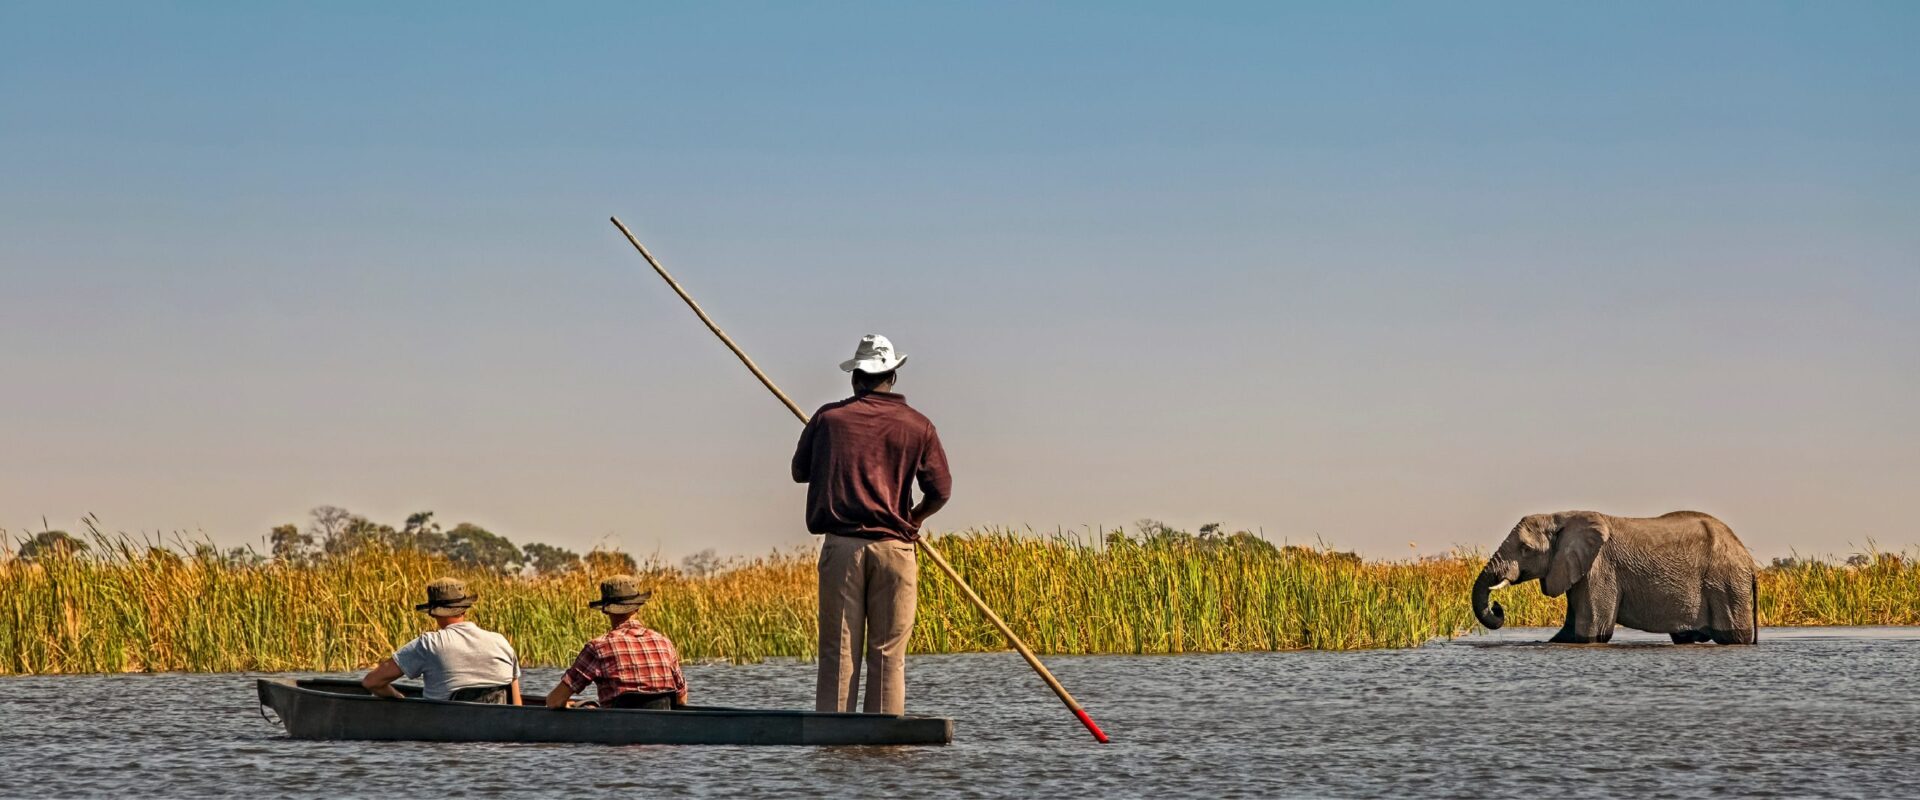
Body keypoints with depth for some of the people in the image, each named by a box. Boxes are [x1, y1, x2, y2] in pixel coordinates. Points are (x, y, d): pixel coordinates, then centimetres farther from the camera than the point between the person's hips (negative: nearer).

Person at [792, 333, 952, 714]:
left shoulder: (828, 417, 5)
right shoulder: (916, 426, 4)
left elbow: (799, 472, 15)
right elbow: (940, 490, 1)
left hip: (840, 545, 0)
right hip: (893, 547, 0)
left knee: (838, 651, 2)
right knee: (888, 652, 2)